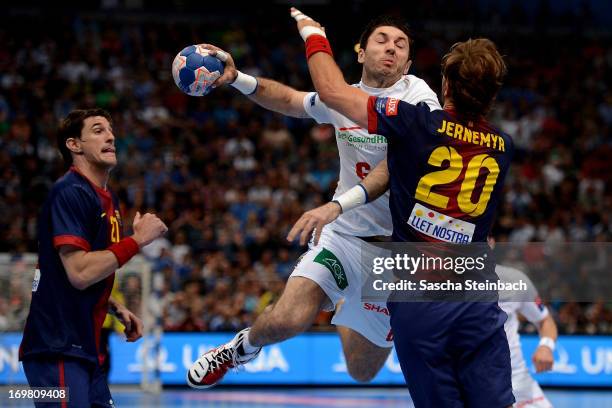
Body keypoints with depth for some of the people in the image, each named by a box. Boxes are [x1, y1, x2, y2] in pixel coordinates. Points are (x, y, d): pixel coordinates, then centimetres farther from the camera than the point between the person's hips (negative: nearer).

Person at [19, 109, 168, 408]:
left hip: (85, 349, 10)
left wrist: (117, 309, 11)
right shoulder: (70, 193, -12)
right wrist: (137, 240, -15)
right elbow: (79, 272, -22)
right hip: (58, 349, -10)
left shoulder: (106, 198, 17)